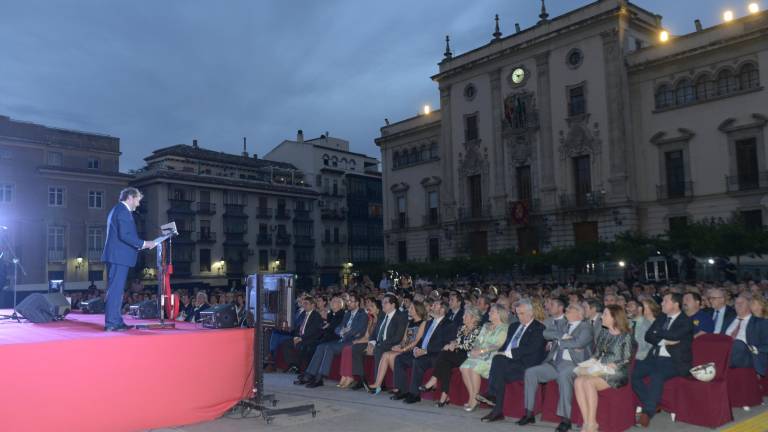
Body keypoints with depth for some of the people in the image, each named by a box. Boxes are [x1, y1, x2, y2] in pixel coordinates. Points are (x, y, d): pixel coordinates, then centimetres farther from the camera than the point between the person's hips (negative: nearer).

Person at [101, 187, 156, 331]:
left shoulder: (116, 210, 21)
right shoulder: (123, 210, -11)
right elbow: (125, 235, -20)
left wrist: (139, 245, 18)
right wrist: (144, 244, -13)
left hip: (116, 256, 11)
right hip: (119, 256, -11)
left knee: (116, 290, 12)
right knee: (116, 290, -9)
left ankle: (116, 321, 16)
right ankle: (112, 323, -7)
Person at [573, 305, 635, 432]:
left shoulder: (625, 336, -1)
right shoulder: (603, 332, 18)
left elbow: (625, 361, -5)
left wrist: (610, 366, -14)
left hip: (616, 373, -6)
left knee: (589, 382, -33)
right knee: (578, 381, -25)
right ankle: (586, 422, -26)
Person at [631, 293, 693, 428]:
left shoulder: (686, 322, -4)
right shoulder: (661, 318, 16)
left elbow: (671, 336, -20)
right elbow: (648, 336, 7)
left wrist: (657, 334, -1)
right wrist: (664, 341, -9)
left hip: (674, 361, -6)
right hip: (655, 358, 6)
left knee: (656, 376, -34)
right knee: (632, 373, -15)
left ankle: (648, 412, -26)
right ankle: (650, 404, -1)